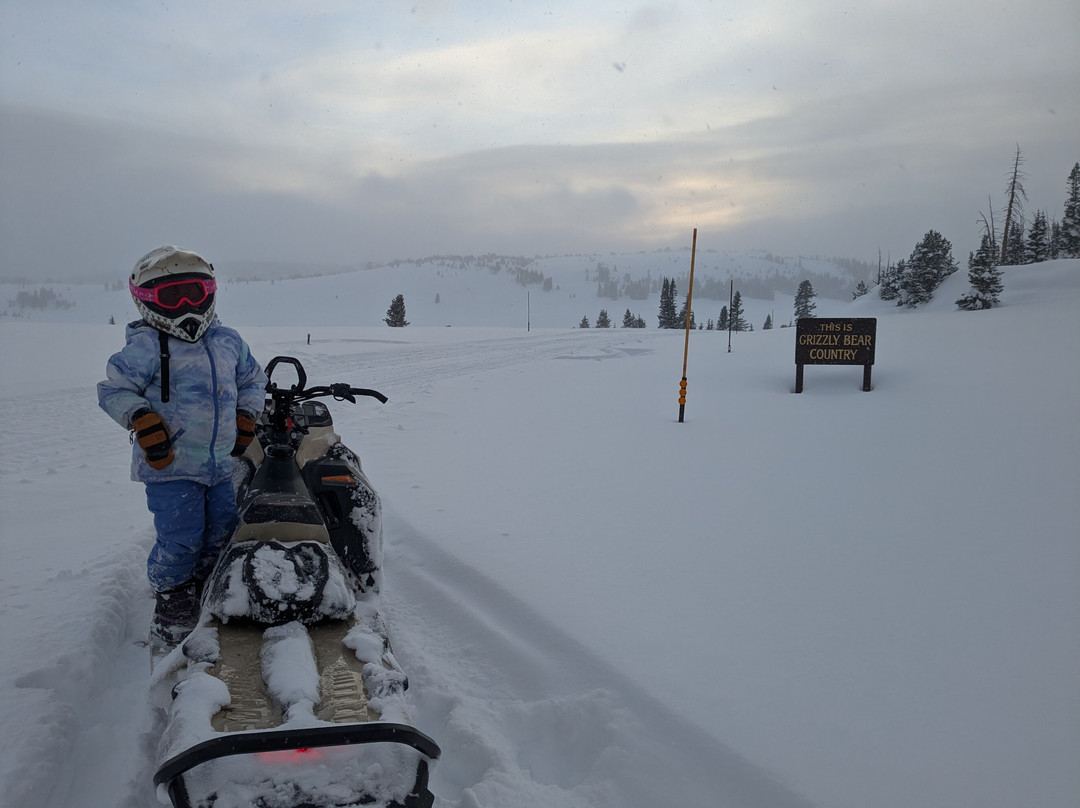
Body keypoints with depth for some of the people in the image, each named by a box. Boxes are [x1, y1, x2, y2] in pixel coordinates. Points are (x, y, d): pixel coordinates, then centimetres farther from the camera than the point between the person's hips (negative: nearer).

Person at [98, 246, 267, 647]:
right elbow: (113, 389, -6)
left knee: (223, 531, 11)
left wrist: (246, 417, 10)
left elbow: (253, 378, 22)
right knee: (181, 538, -7)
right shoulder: (146, 347, -9)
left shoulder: (228, 341, 8)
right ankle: (170, 599, 16)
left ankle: (206, 588, 32)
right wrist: (142, 419, -20)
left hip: (220, 463, 6)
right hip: (170, 464, -5)